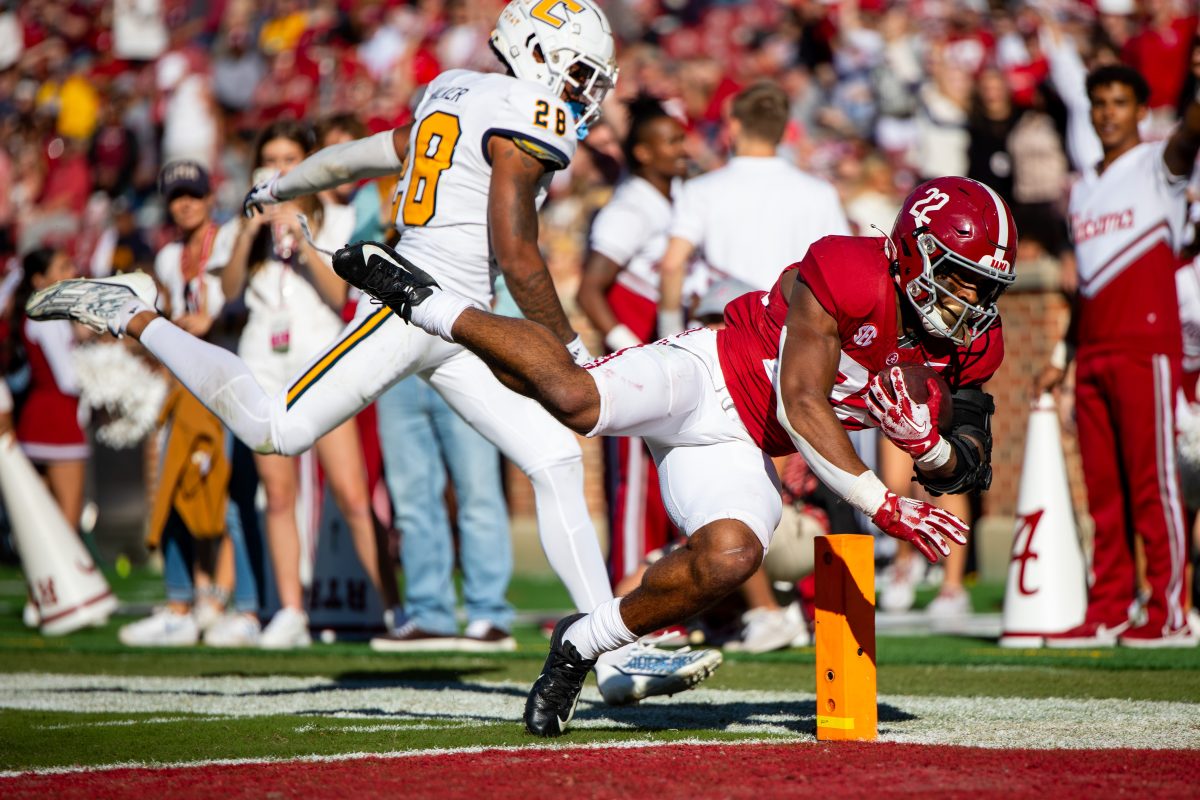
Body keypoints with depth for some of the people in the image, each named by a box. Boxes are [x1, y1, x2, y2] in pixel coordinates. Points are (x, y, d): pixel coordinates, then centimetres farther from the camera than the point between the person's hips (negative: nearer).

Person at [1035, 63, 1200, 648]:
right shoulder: (1083, 188, 20)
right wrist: (1060, 358, 19)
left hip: (1147, 347, -6)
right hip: (1092, 353, 7)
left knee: (1153, 482, -7)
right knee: (1102, 489, 6)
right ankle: (1107, 614, 9)